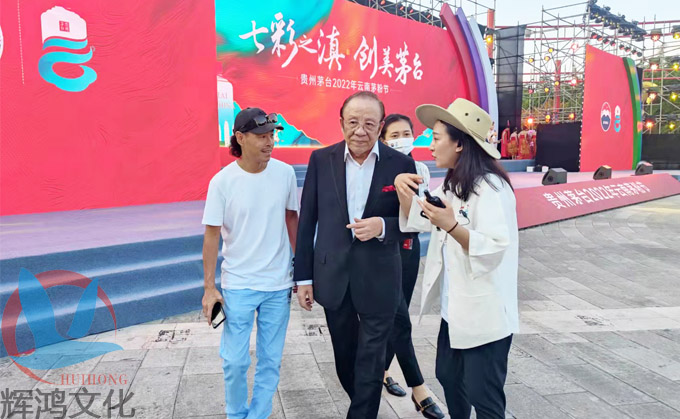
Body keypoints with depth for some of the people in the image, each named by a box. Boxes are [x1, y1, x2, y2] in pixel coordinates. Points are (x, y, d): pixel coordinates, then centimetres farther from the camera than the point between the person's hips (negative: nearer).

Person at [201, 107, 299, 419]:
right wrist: (209, 288, -6)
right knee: (235, 361, 5)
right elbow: (212, 236, -5)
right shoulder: (222, 181, -11)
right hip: (237, 285, -2)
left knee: (270, 361, 11)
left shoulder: (285, 173, -5)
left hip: (279, 284, 2)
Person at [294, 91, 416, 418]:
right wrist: (303, 276, 1)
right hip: (333, 277, 3)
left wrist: (382, 226, -22)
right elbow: (307, 221, 1)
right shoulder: (321, 160, -3)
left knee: (370, 362, 9)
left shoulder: (401, 164, -7)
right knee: (344, 357, 20)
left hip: (379, 280, -2)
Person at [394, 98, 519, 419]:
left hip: (484, 316, -9)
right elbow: (416, 221, 15)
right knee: (448, 377, 23)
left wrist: (451, 225, -38)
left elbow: (495, 249, -27)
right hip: (455, 309, 9)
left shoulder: (490, 188, -20)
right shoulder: (452, 186, 9)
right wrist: (404, 190, -3)